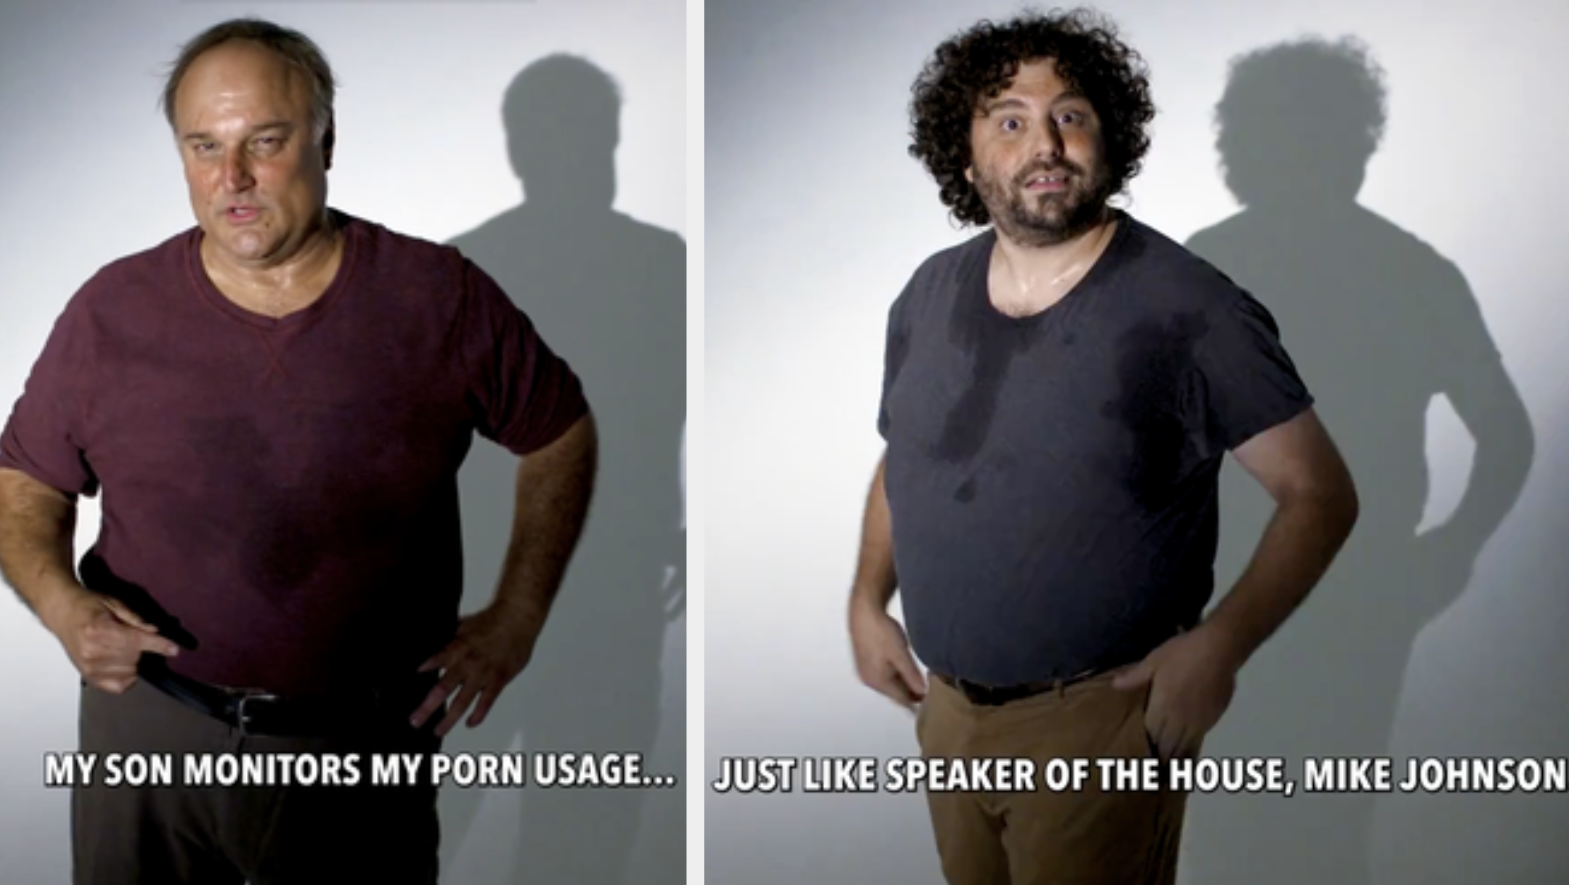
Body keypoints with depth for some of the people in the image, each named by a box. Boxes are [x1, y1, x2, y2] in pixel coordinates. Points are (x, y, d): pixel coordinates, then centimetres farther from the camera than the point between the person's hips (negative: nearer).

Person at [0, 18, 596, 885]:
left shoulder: (440, 298, -6)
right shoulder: (113, 311, -3)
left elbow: (561, 432, 7)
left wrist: (516, 617, 1)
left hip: (364, 746, -1)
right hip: (149, 730, 1)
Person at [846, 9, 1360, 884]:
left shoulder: (1188, 307, -15)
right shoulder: (929, 296, 3)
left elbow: (1320, 492, -13)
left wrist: (1221, 643, -24)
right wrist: (867, 601, 6)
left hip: (1099, 715, -5)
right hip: (946, 706, 6)